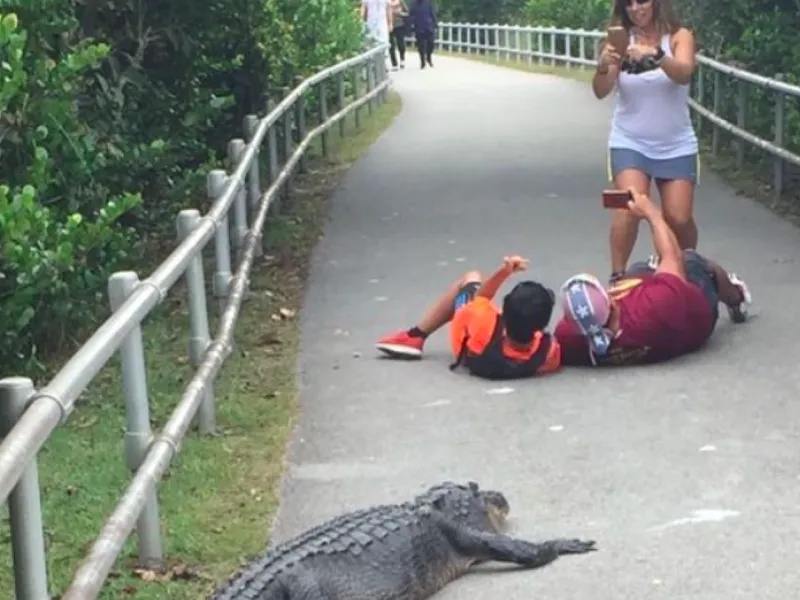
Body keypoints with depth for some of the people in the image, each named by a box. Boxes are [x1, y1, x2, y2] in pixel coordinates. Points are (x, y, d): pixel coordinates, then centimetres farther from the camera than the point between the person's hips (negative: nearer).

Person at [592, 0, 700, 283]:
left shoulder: (679, 36, -6)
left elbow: (684, 74, -27)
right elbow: (601, 91, -15)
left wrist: (656, 56, -46)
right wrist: (603, 66, -37)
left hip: (676, 145, 1)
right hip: (630, 142, 0)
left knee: (679, 219, 0)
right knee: (629, 209, -21)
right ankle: (617, 277, -10)